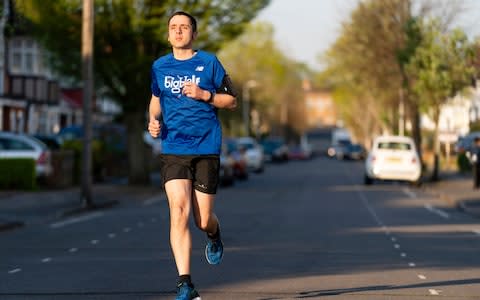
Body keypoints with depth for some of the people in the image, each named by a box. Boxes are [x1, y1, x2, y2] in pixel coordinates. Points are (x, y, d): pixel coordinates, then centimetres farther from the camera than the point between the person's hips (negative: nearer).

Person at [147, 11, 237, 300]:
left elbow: (231, 100, 5)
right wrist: (154, 120, 5)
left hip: (206, 148, -1)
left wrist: (204, 95, -12)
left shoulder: (209, 62, 1)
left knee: (203, 220, 2)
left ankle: (214, 234, 42)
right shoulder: (159, 66, 9)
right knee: (179, 211, -15)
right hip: (173, 149, 1)